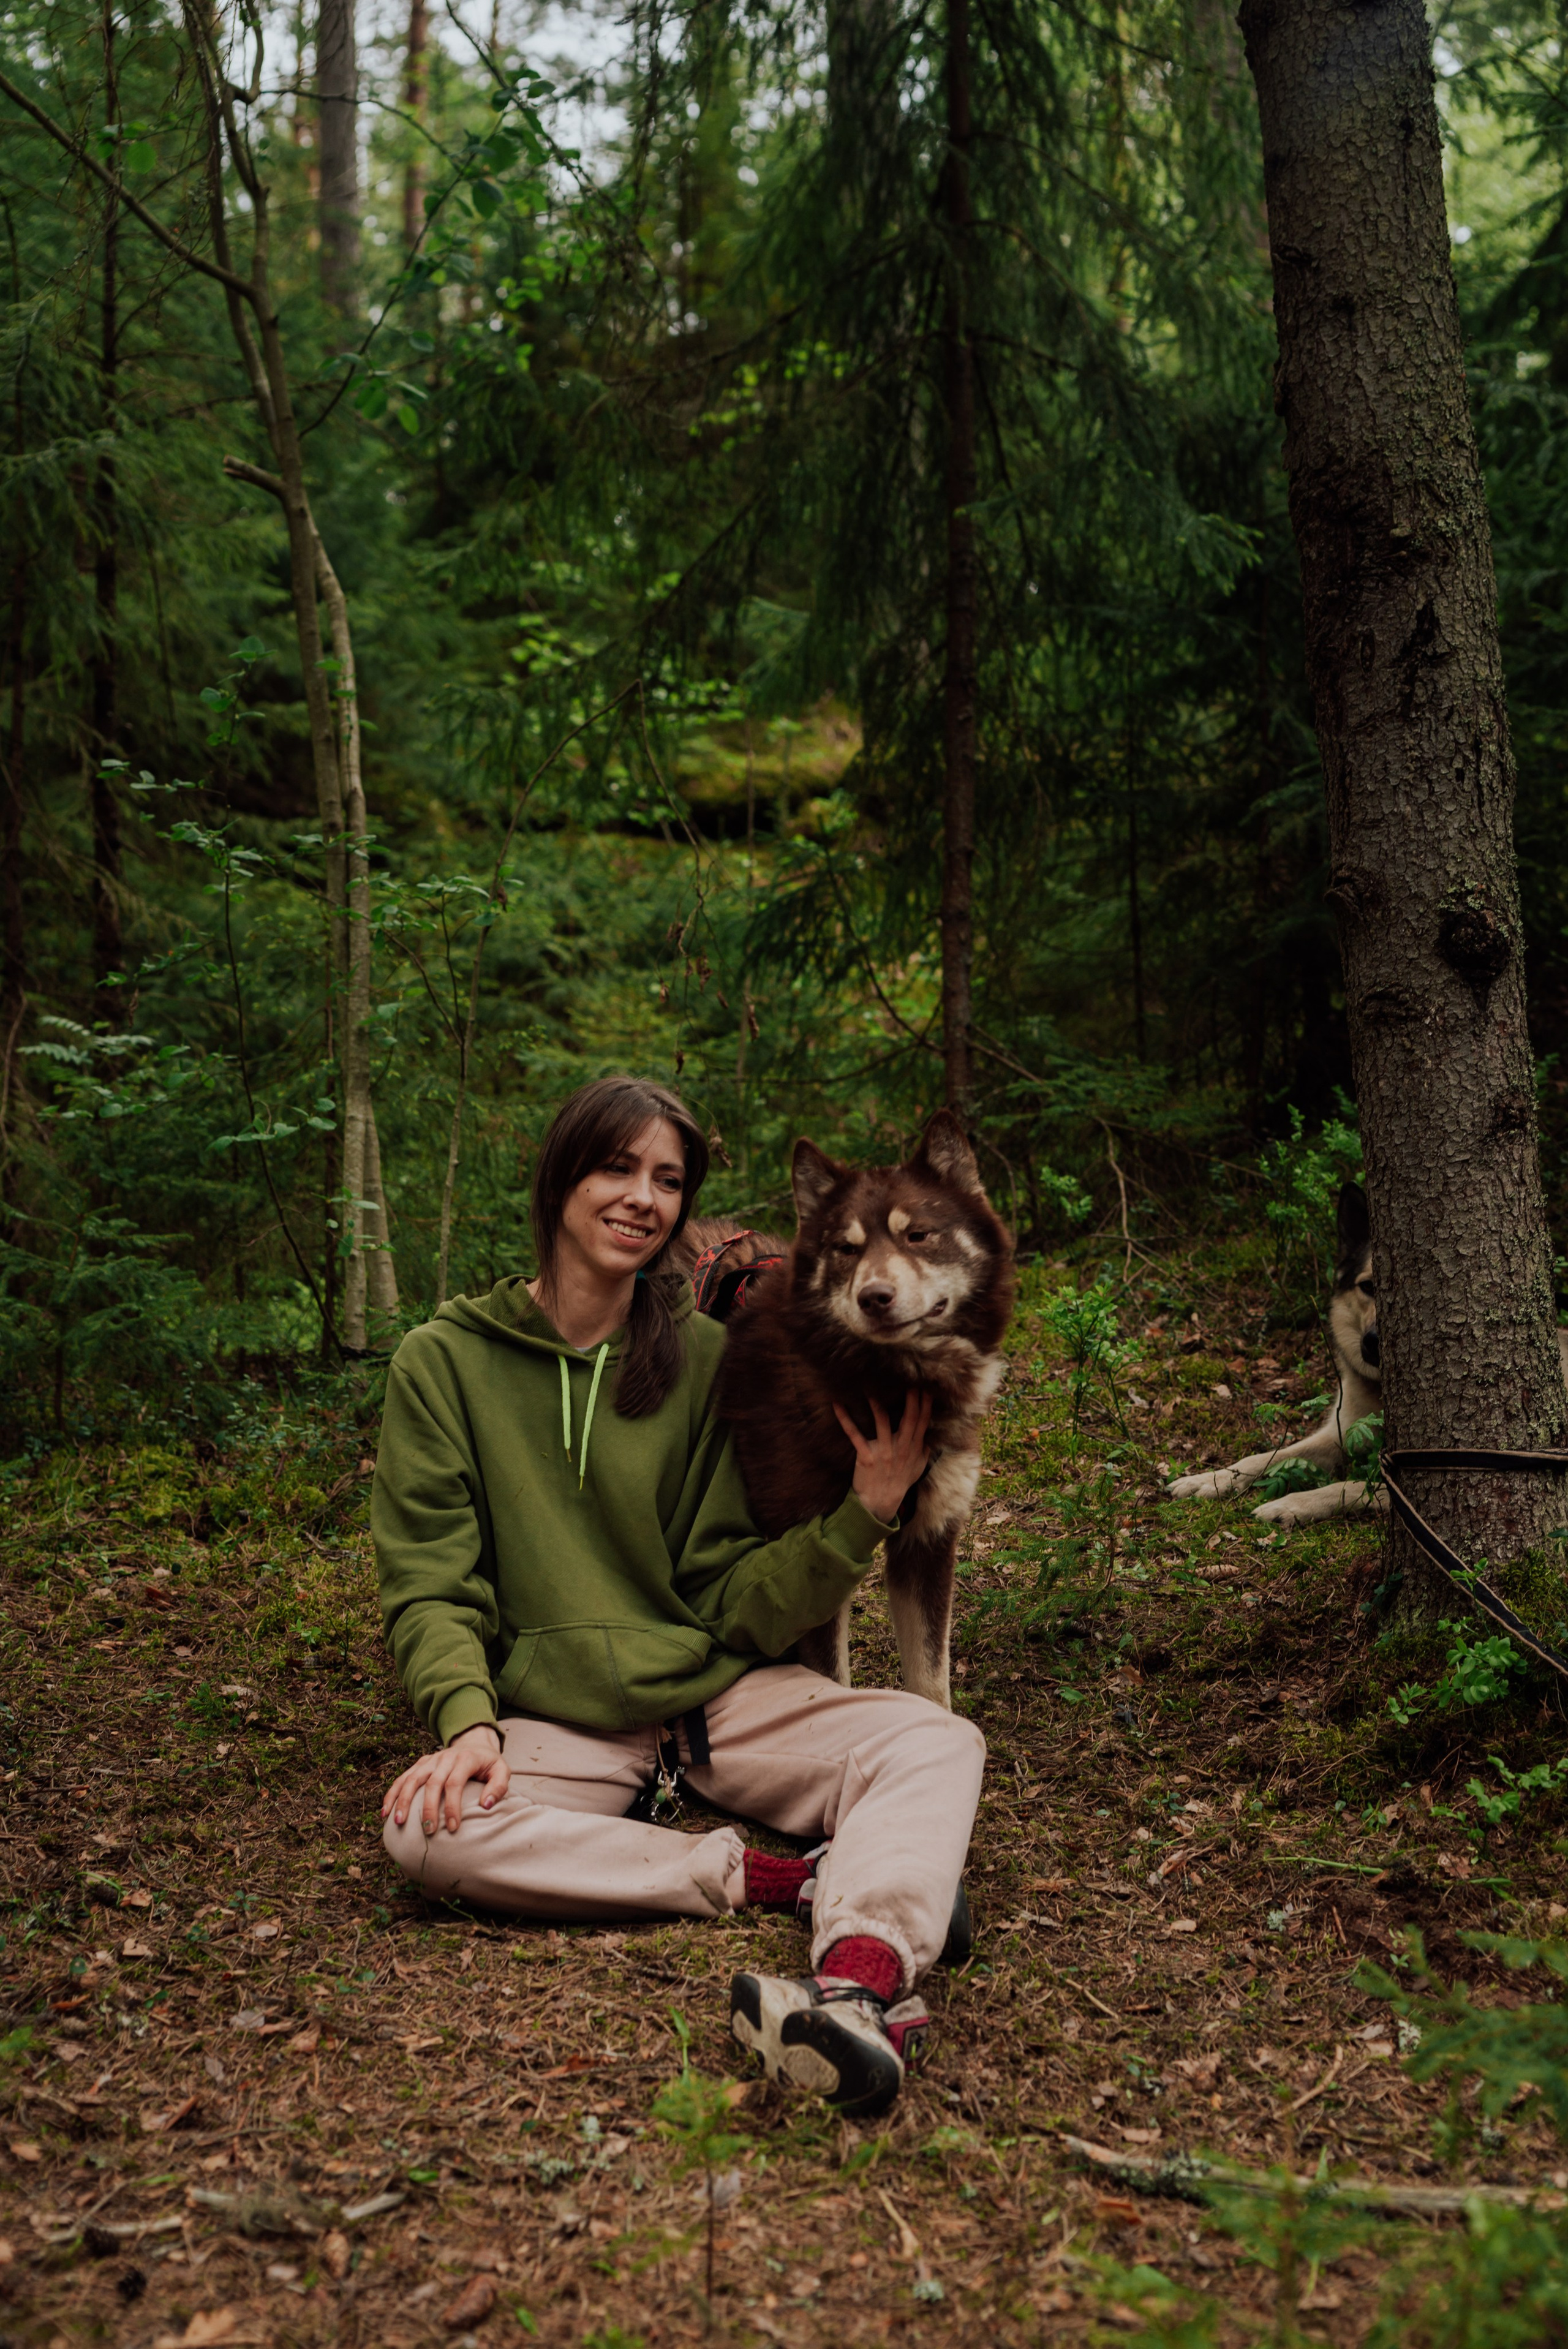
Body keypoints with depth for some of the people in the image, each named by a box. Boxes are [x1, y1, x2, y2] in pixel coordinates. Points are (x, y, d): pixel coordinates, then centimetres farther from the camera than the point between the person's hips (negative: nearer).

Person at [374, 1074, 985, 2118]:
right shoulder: (445, 1361, 1)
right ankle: (781, 1878, -26)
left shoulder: (702, 1358, 5)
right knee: (430, 1827, -33)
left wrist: (860, 1520, -14)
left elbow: (728, 1597, 2)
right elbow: (430, 1583, -3)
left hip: (722, 1691, 2)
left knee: (936, 1741, -23)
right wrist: (468, 1717, -22)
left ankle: (860, 1986, -52)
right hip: (558, 1723, -1)